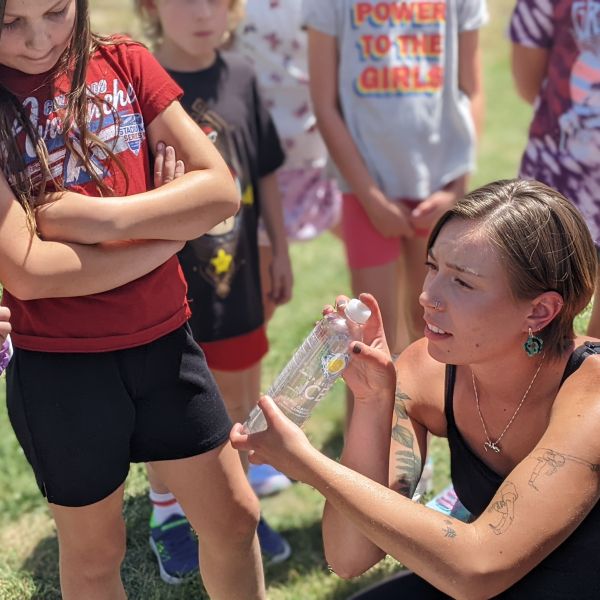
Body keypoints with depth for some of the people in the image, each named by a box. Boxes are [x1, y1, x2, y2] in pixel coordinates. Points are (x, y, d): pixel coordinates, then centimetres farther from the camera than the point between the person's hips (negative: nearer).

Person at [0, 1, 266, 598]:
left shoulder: (124, 64, -2)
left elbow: (221, 189, -7)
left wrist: (105, 217, -20)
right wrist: (170, 233, -13)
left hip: (163, 340, 3)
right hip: (59, 367, -3)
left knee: (233, 518, 17)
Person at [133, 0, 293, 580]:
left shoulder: (240, 77, -3)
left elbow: (264, 173, 7)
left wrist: (279, 250, 11)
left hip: (236, 278, 4)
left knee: (241, 400, 17)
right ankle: (166, 517, 35)